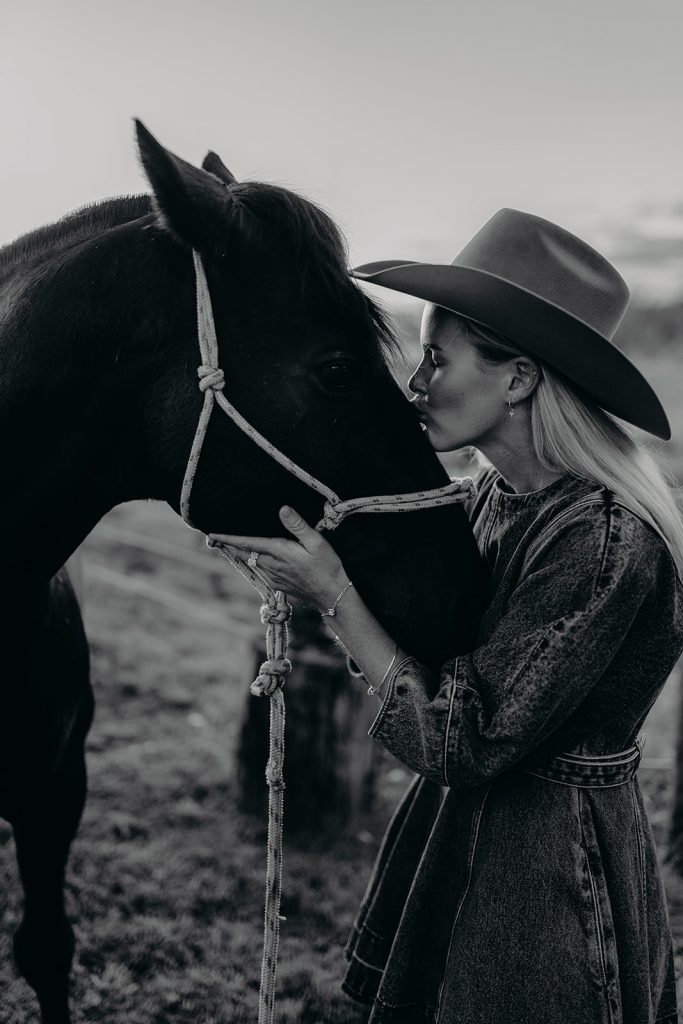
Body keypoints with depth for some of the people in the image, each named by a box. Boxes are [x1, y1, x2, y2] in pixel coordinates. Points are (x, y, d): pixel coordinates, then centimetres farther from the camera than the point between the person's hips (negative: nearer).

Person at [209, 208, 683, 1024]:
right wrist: (314, 567, -4)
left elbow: (460, 743, -25)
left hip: (553, 875, -8)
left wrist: (334, 593, -21)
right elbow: (449, 645, 6)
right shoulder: (499, 494, 1)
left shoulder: (603, 537, -26)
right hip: (459, 834, 8)